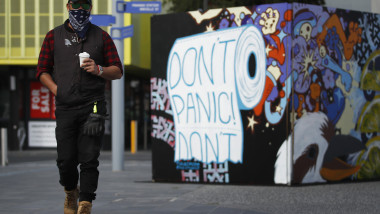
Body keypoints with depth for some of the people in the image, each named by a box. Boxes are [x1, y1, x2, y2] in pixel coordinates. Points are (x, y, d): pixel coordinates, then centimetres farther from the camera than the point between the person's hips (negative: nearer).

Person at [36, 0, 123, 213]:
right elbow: (43, 71, 14)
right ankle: (71, 193, 28)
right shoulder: (54, 36, 11)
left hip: (93, 105, -1)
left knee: (89, 159, -9)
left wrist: (98, 69, -8)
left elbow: (118, 71, 11)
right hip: (65, 107, 1)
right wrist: (56, 89, -1)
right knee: (66, 160, -1)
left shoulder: (101, 36, 10)